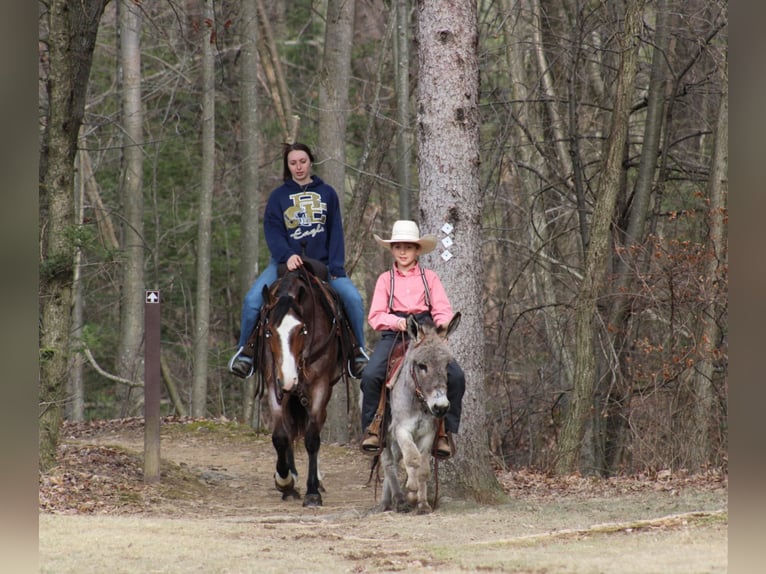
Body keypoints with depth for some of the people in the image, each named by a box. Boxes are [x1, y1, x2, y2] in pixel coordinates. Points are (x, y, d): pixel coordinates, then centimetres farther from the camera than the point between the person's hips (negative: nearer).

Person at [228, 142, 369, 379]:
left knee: (353, 298, -21)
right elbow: (272, 231, -5)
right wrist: (287, 256, -23)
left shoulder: (326, 193, 10)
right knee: (252, 299, -22)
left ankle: (358, 352, -3)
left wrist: (336, 267, -7)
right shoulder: (278, 196, 6)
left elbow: (336, 232, 5)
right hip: (286, 263, -1)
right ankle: (245, 351, -6)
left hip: (322, 263, 1)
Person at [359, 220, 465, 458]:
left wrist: (442, 325, -18)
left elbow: (443, 310, 5)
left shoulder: (430, 277, 13)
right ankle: (372, 427, -10)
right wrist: (395, 321, -16)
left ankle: (445, 431, -9)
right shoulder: (385, 279, 12)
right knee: (370, 374, -27)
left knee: (455, 376, -22)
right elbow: (375, 316, 4)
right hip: (394, 333, 0)